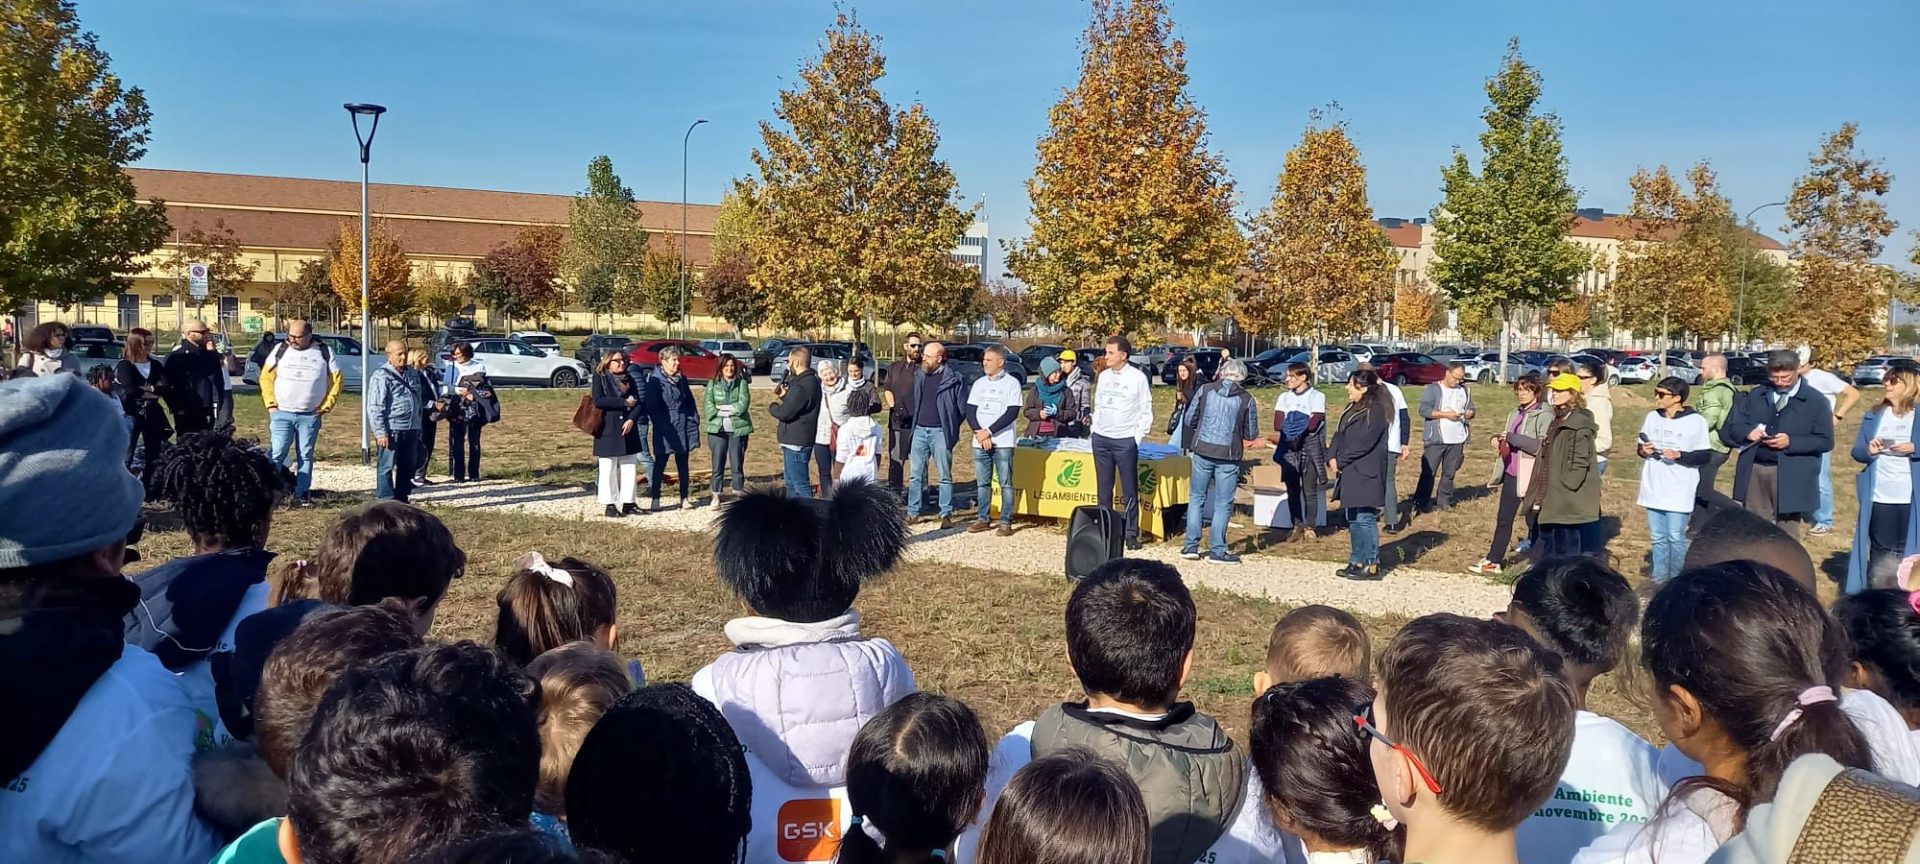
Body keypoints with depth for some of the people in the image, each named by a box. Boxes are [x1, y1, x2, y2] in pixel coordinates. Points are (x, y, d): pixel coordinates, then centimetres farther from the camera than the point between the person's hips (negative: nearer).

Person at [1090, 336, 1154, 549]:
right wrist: (1094, 429, 9)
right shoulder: (1104, 376, 9)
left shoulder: (1138, 377, -5)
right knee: (1103, 489, 10)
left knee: (1129, 491, -1)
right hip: (1101, 439, 5)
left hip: (1126, 441, -5)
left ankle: (1131, 534, 5)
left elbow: (1146, 411, -2)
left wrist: (1138, 437, -7)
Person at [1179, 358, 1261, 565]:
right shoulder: (1246, 399, -2)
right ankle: (1217, 550, 8)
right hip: (1228, 456, -1)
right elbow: (1251, 435, 4)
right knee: (1222, 504, 6)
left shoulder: (1205, 390, 1)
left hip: (1202, 451, 2)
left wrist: (1188, 446, 16)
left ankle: (1191, 546, 13)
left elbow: (1188, 420, 4)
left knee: (1196, 499, 13)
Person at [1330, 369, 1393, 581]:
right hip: (1349, 472, 9)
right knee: (1353, 519, 13)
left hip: (1366, 474, -9)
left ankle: (1372, 565, -1)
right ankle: (1357, 562, 21)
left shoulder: (1376, 411, -13)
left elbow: (1364, 443, -19)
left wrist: (1340, 461, -13)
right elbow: (1339, 435, 14)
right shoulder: (1353, 409, 16)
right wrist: (1332, 458, -2)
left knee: (1365, 518, -7)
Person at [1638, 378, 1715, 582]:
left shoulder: (1695, 421, -8)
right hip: (1653, 489, 5)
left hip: (1679, 492, -5)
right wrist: (1642, 450, -5)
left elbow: (1706, 455, -7)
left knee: (1675, 538, -1)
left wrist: (1679, 455, -19)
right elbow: (1639, 446, 17)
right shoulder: (1652, 417, 7)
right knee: (1658, 538, 11)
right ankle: (1658, 579, 19)